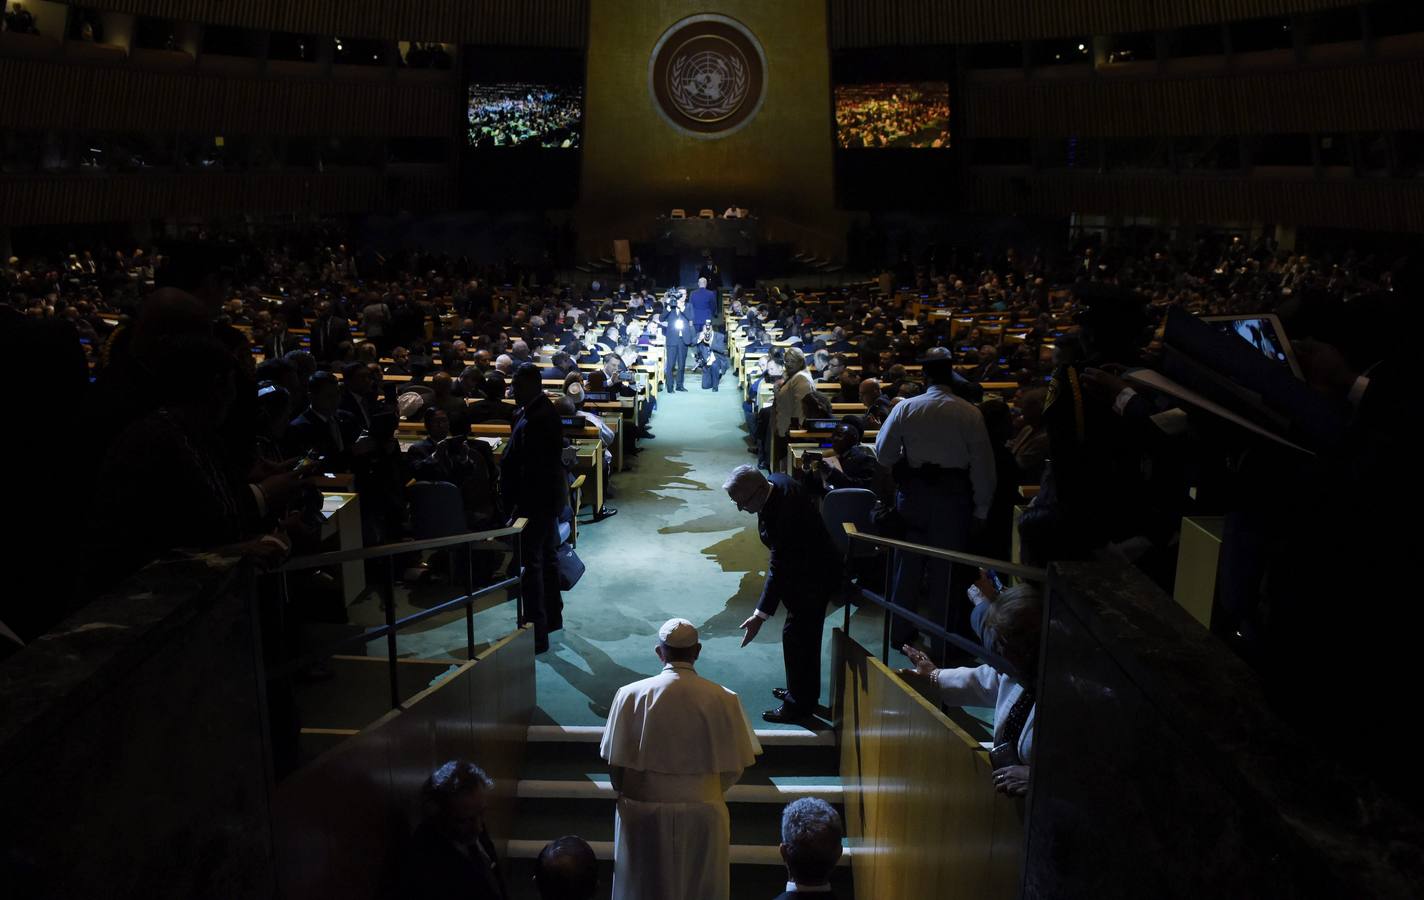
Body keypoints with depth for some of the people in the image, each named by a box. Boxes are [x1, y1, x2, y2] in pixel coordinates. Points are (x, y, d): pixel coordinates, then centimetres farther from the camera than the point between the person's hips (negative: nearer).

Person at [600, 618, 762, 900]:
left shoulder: (631, 695, -12)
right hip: (703, 813, 0)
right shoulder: (723, 699, -11)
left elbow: (615, 765, -6)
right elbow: (734, 769, -3)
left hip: (643, 813, 0)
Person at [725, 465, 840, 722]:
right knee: (806, 635, 21)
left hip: (812, 578, -10)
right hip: (809, 567, 10)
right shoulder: (776, 481, -9)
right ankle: (804, 692, 38)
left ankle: (799, 704, 16)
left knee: (796, 636, 1)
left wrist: (760, 616, -31)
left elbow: (779, 568, -33)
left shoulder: (782, 514, -36)